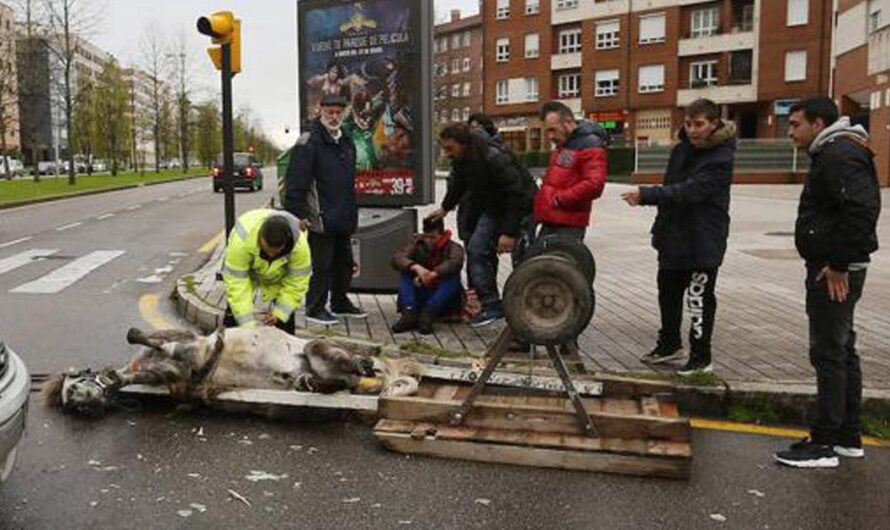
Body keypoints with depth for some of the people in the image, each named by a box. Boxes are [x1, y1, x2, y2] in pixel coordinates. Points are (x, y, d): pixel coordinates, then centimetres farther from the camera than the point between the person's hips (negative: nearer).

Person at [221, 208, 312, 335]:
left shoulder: (300, 244, -37)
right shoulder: (241, 239, -42)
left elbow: (297, 283, -23)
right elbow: (237, 283, -37)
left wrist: (279, 313, -27)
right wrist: (248, 324, -38)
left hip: (279, 276, 1)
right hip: (245, 268, -1)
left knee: (286, 315, -4)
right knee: (234, 310, -8)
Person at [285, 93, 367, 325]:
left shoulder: (346, 142, 16)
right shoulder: (309, 142, -11)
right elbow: (295, 182, -16)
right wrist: (298, 213, -19)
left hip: (343, 218, 8)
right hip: (320, 218, -8)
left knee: (344, 262, 16)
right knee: (321, 265, -2)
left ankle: (341, 303, 30)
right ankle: (315, 308, 10)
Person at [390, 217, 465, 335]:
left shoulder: (454, 248, -7)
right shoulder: (418, 244, 1)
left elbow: (455, 263, -32)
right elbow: (396, 258, -16)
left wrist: (432, 274, -37)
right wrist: (416, 267, -33)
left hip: (445, 302, -2)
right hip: (421, 298, 3)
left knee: (453, 277, -28)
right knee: (405, 273, -16)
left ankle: (427, 314, -32)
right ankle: (409, 313, -31)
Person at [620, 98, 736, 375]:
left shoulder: (721, 158, -15)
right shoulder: (680, 151, 7)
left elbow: (689, 191, -27)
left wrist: (646, 195, -37)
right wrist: (661, 228, 13)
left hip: (703, 241, -7)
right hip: (674, 237, 8)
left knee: (699, 299, -1)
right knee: (668, 292, 18)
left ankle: (701, 358, 13)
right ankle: (670, 344, 37)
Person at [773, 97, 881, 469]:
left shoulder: (839, 156, -16)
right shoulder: (833, 153, 17)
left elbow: (862, 210, -28)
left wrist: (838, 264, -23)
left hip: (835, 274, -11)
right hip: (833, 270, 11)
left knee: (829, 354, -5)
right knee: (842, 350, 16)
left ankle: (824, 444, 3)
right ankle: (848, 437, 27)